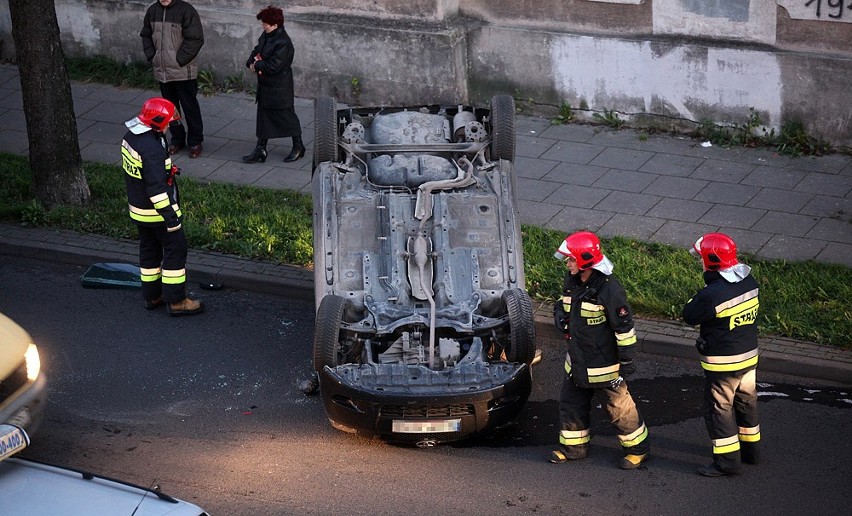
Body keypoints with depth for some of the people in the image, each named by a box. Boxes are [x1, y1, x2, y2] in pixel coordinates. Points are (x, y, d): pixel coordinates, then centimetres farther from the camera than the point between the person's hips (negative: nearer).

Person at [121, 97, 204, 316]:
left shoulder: (131, 136, 1)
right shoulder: (152, 148, -29)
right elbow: (156, 186, -29)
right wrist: (170, 214, -24)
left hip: (137, 207, 10)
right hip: (156, 209, -9)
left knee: (149, 249, 19)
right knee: (176, 249, 1)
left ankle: (152, 296, 29)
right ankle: (175, 300, 5)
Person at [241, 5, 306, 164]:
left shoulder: (283, 43, -24)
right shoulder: (266, 36, 3)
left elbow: (273, 66, -29)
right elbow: (256, 51, 15)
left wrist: (257, 65, -14)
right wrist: (252, 63, -6)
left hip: (279, 89, -9)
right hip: (265, 86, 9)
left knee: (287, 117, 7)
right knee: (263, 118, 11)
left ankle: (298, 147, 25)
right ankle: (260, 150, 17)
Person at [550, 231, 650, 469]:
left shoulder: (608, 289, -24)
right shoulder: (571, 281, 0)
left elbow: (624, 326, -19)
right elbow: (564, 302, 20)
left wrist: (626, 360, -15)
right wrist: (559, 314, -4)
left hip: (605, 361, -8)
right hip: (577, 358, 8)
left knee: (619, 407, 4)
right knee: (571, 403, 17)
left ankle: (638, 448, 21)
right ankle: (573, 447, 33)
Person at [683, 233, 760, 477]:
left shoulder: (712, 294, -27)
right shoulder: (749, 282, -3)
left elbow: (689, 316, -14)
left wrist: (704, 289, -9)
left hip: (723, 363, -8)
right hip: (749, 355, 8)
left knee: (719, 408, 5)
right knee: (746, 401, 22)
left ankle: (727, 460, 9)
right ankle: (749, 449, 36)